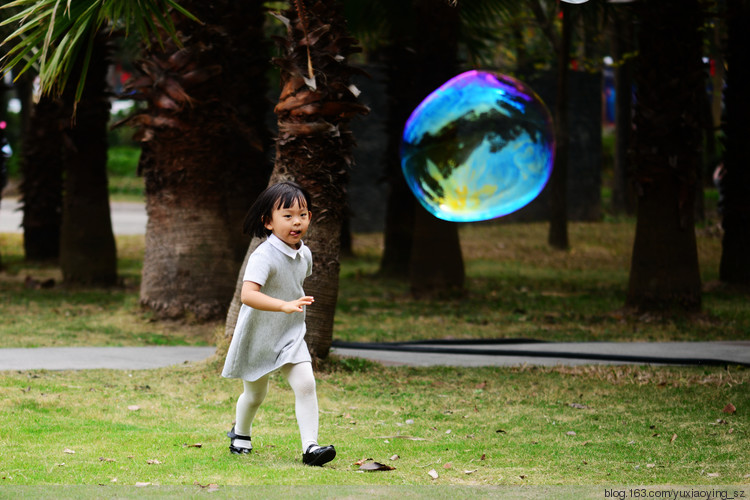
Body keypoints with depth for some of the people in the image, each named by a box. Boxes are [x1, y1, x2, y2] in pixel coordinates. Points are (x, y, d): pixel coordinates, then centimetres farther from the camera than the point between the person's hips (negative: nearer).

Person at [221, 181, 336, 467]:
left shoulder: (304, 255, -2)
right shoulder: (264, 257, -27)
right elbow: (248, 294, -41)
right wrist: (285, 306, -51)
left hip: (290, 336, 5)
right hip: (258, 336, -5)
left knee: (305, 384, -15)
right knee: (255, 395, 14)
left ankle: (310, 446, -15)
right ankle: (240, 433, 44)